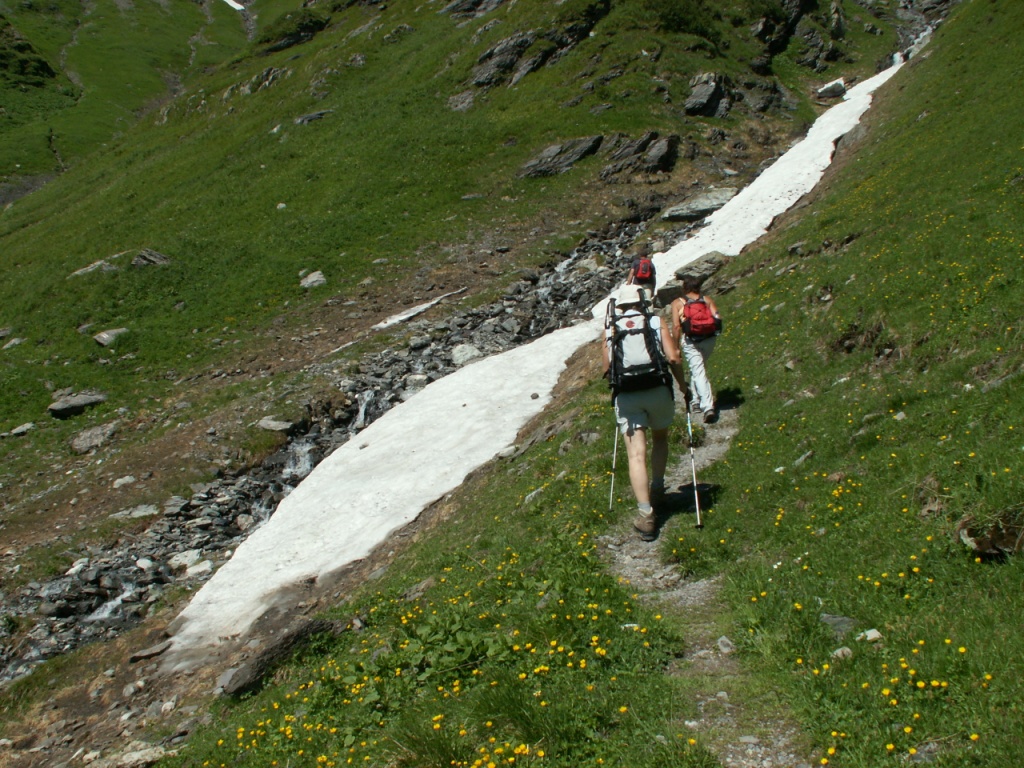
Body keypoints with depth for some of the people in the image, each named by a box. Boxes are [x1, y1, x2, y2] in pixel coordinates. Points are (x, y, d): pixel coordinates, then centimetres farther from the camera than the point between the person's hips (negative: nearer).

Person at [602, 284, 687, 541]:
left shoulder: (610, 330, 12)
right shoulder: (656, 322, 8)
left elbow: (607, 368, 11)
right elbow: (673, 357, -4)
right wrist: (683, 384, 10)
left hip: (626, 395, 0)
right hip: (658, 389, 0)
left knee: (636, 453, -4)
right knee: (660, 438, 28)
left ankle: (645, 514, -13)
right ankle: (657, 489, 35)